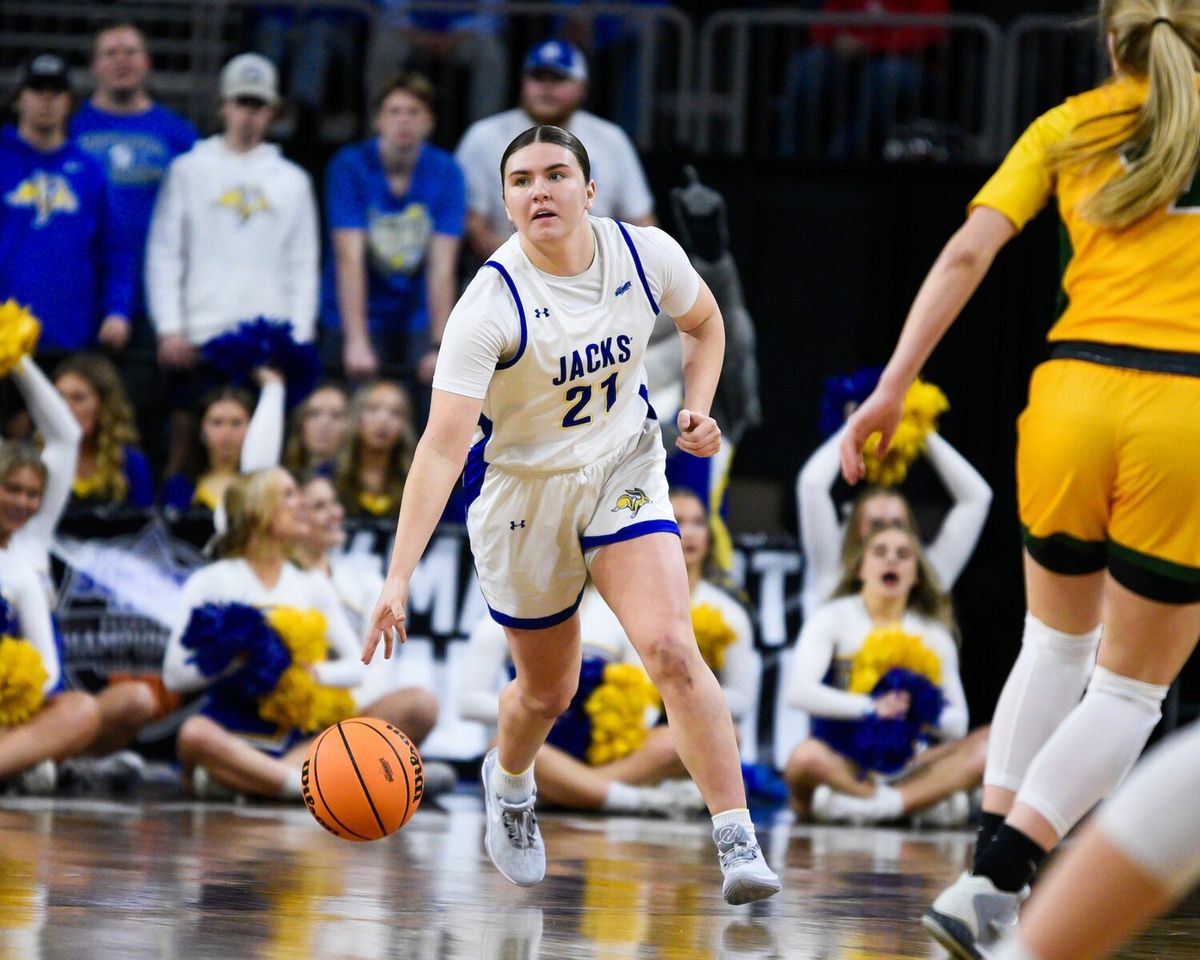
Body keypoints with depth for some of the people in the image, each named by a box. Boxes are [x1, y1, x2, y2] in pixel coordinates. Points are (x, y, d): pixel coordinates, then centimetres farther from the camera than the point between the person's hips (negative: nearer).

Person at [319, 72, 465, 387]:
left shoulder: (445, 172, -4)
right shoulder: (351, 166, -9)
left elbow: (441, 266, -9)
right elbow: (350, 259, -16)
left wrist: (440, 347, -17)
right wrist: (357, 343, -25)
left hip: (418, 319, 2)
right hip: (355, 319, -2)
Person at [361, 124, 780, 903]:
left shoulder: (646, 256, -14)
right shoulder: (491, 305, -26)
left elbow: (704, 321, 11)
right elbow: (442, 445, -32)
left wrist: (698, 407, -8)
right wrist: (399, 578, -41)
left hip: (624, 469, 1)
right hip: (522, 489, -1)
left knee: (671, 648, -21)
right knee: (548, 690, 15)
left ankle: (739, 843, -20)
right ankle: (508, 780, 51)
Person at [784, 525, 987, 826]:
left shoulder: (935, 635, 13)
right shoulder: (832, 619, 3)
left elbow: (957, 725, 7)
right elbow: (800, 691, -14)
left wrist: (932, 713, -16)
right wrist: (871, 707, -23)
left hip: (906, 764, 4)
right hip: (843, 763, -4)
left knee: (991, 743, -20)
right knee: (807, 757, -38)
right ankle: (926, 797, -20)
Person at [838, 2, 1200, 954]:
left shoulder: (1067, 128, 12)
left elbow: (968, 252, 2)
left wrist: (891, 388, 2)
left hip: (1073, 394, 3)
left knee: (1057, 641, 26)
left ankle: (988, 864, 17)